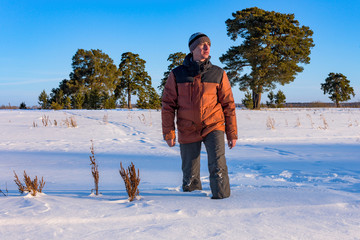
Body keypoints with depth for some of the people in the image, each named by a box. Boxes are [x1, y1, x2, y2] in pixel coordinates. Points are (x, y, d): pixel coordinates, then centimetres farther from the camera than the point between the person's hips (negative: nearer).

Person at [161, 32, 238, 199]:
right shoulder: (177, 74, 1)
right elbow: (168, 105, 4)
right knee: (190, 177, 8)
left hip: (213, 127, 0)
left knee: (218, 166, -21)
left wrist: (232, 133, 4)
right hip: (188, 131, 1)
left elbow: (228, 104, 6)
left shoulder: (218, 74, 3)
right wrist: (168, 133, -2)